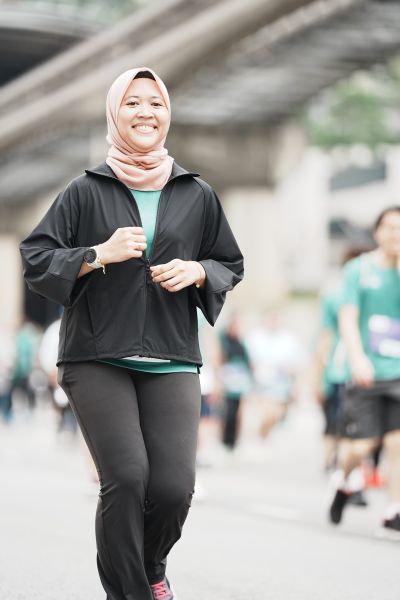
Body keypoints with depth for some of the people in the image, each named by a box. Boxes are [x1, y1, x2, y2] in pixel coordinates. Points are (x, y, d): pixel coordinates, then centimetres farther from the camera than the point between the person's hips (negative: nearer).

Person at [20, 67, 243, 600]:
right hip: (98, 358, -2)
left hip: (172, 361, 2)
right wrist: (100, 254, -10)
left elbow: (231, 266, 20)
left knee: (174, 486, -10)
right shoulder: (86, 191, 5)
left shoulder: (196, 195, 12)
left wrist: (198, 272, -2)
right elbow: (35, 260, 4)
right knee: (126, 477, -18)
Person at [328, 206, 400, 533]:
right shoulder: (359, 269, 3)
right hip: (366, 372, -2)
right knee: (360, 445, -5)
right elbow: (348, 317, -4)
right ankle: (344, 483, 27)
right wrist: (357, 357, -19)